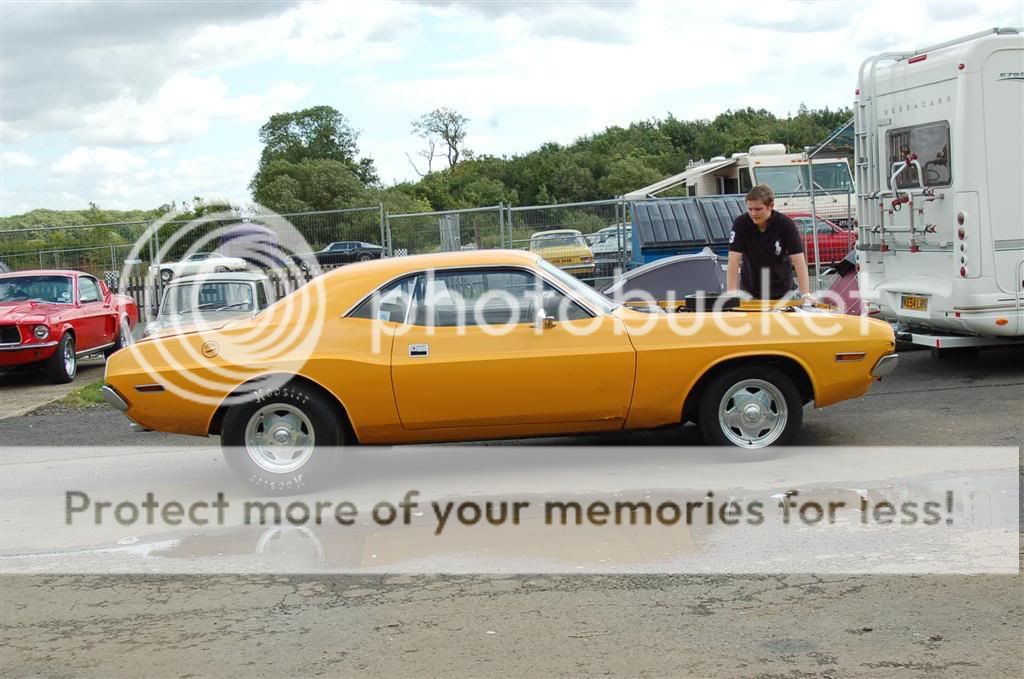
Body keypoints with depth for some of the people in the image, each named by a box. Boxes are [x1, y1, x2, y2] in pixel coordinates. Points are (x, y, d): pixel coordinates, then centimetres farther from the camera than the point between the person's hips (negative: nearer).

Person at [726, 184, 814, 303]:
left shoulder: (786, 225, -15)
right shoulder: (740, 224, -14)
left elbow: (799, 261, -19)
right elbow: (734, 260, -19)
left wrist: (806, 294, -28)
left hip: (781, 292, 0)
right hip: (749, 291, 1)